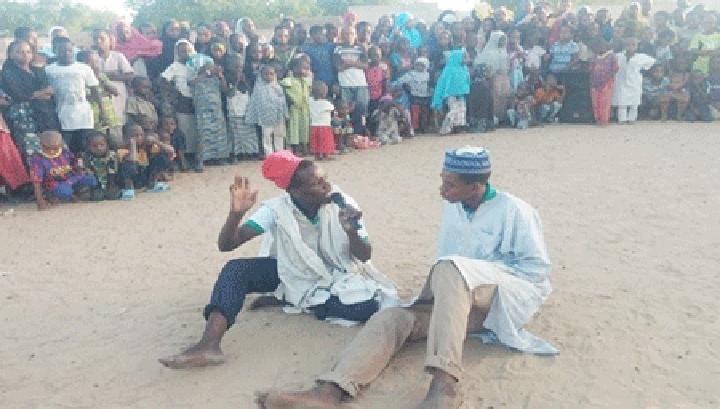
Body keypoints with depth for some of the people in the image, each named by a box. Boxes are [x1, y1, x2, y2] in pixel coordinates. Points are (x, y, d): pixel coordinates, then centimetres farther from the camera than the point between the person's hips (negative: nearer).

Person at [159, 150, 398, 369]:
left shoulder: (342, 205, -19)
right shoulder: (278, 209, -19)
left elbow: (364, 256, -16)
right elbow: (226, 245, -24)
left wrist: (352, 232, -38)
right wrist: (236, 212, -43)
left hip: (337, 275, 0)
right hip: (293, 273, 0)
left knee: (370, 305, -32)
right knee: (236, 270, -24)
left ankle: (287, 300, -14)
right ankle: (209, 346, -36)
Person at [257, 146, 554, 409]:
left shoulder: (513, 210, -5)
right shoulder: (451, 205, 11)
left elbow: (539, 267, -4)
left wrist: (485, 275, -12)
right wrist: (437, 287, -1)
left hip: (505, 298, -5)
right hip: (459, 298, 6)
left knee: (451, 268, -37)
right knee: (393, 317, -21)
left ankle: (445, 384, -47)